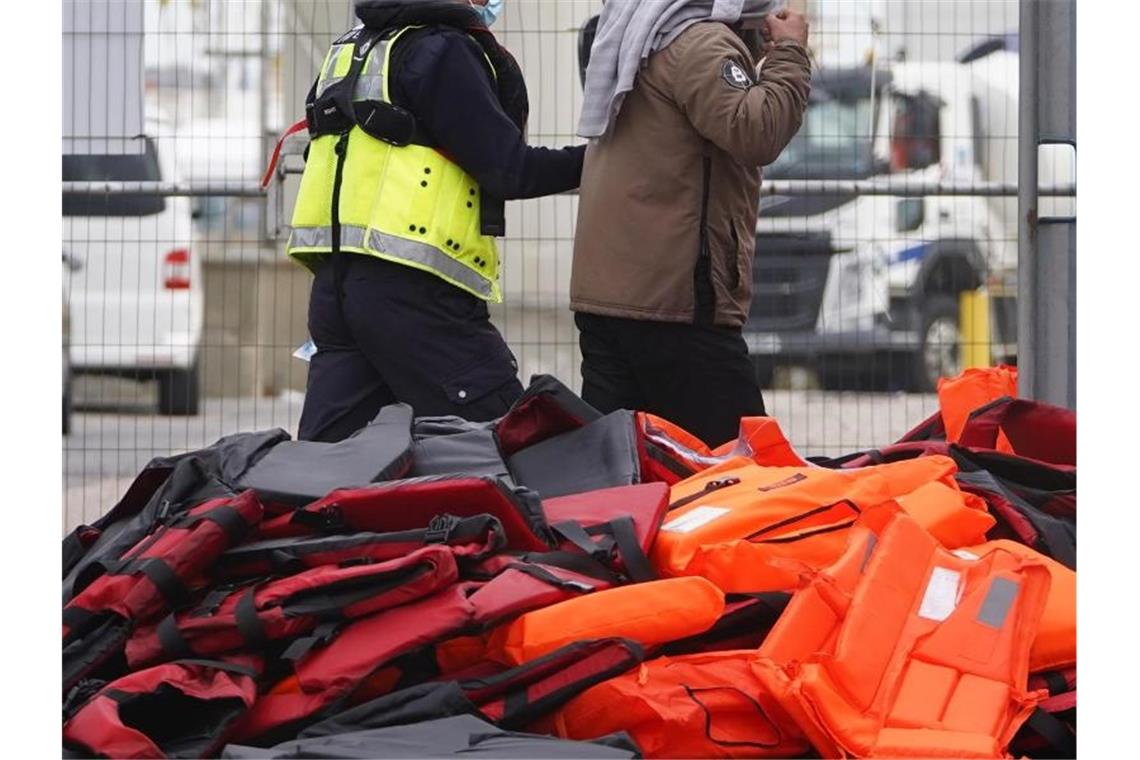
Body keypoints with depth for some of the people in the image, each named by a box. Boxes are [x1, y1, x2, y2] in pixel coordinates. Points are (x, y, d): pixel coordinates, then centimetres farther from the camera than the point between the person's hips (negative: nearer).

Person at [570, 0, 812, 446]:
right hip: (677, 299, -10)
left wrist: (761, 55, 20)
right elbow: (755, 134, -23)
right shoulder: (703, 43, -10)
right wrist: (789, 54, -10)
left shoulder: (651, 40, 22)